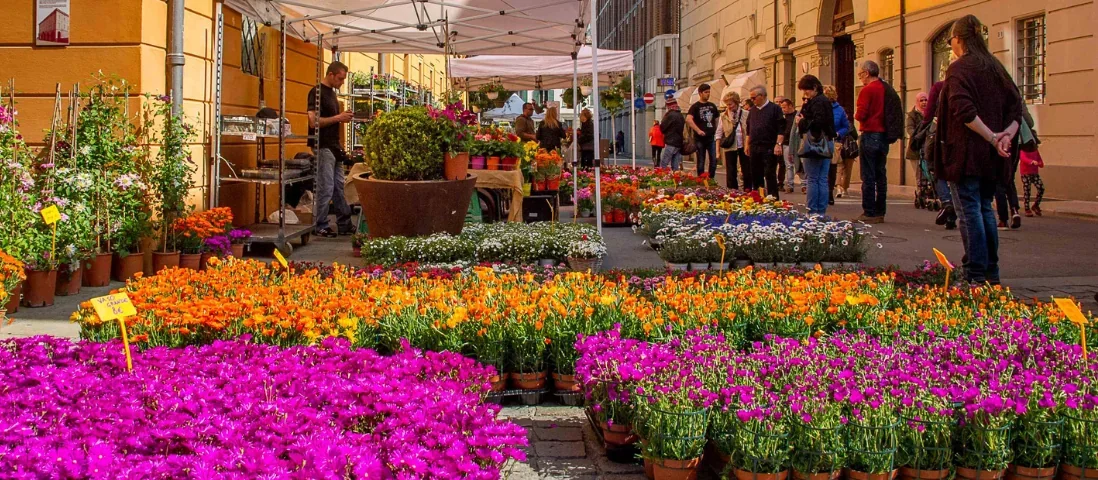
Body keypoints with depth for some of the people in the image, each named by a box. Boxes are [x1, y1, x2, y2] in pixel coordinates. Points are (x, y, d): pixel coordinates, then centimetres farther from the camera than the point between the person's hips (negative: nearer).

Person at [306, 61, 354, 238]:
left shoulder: (332, 92, 15)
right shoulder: (317, 92, -13)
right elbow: (314, 122, -21)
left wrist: (344, 118, 9)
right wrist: (338, 118, -18)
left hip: (334, 145, 9)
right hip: (323, 146, -9)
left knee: (338, 187, 12)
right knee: (325, 188, -5)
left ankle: (344, 224, 16)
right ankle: (320, 227, 2)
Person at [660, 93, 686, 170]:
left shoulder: (670, 115, -12)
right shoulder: (680, 115, 14)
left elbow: (662, 128, -7)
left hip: (671, 143, -8)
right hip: (679, 143, 8)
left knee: (663, 164, -8)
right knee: (675, 166, 7)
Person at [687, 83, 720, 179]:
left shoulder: (712, 106, 12)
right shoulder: (695, 106, -4)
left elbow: (717, 119, 23)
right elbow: (688, 119, -18)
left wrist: (716, 130, 10)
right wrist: (698, 130, -23)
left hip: (712, 137, 4)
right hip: (700, 139, -4)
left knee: (714, 160, 1)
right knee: (701, 162, 3)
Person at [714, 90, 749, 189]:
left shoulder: (746, 114, -1)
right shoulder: (723, 116, 2)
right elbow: (719, 133, 4)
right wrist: (717, 149, -2)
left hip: (743, 146, -1)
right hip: (729, 147, 1)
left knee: (747, 171, 4)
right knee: (730, 173, 4)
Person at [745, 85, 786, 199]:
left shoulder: (775, 109, -3)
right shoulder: (753, 111, 15)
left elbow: (781, 129, -9)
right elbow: (748, 129, 22)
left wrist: (778, 144, -16)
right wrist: (748, 145, 17)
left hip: (769, 148, -6)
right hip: (754, 148, 6)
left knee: (770, 175, -7)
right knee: (756, 175, 9)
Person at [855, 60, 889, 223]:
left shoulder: (867, 90, -11)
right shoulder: (885, 89, 11)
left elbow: (860, 114, -15)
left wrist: (856, 115, 5)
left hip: (870, 135, -7)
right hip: (884, 135, 8)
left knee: (868, 176, -5)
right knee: (880, 175, 11)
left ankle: (869, 213, -6)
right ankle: (879, 212, 14)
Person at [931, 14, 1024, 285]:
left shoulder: (959, 69, -9)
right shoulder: (995, 68, 13)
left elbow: (964, 110, -22)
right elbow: (1015, 105, 8)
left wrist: (992, 138, -18)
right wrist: (1007, 134, -5)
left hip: (966, 152, -7)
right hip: (990, 156, 7)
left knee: (969, 209, -5)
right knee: (985, 208, 15)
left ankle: (976, 274, -7)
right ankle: (991, 272, 17)